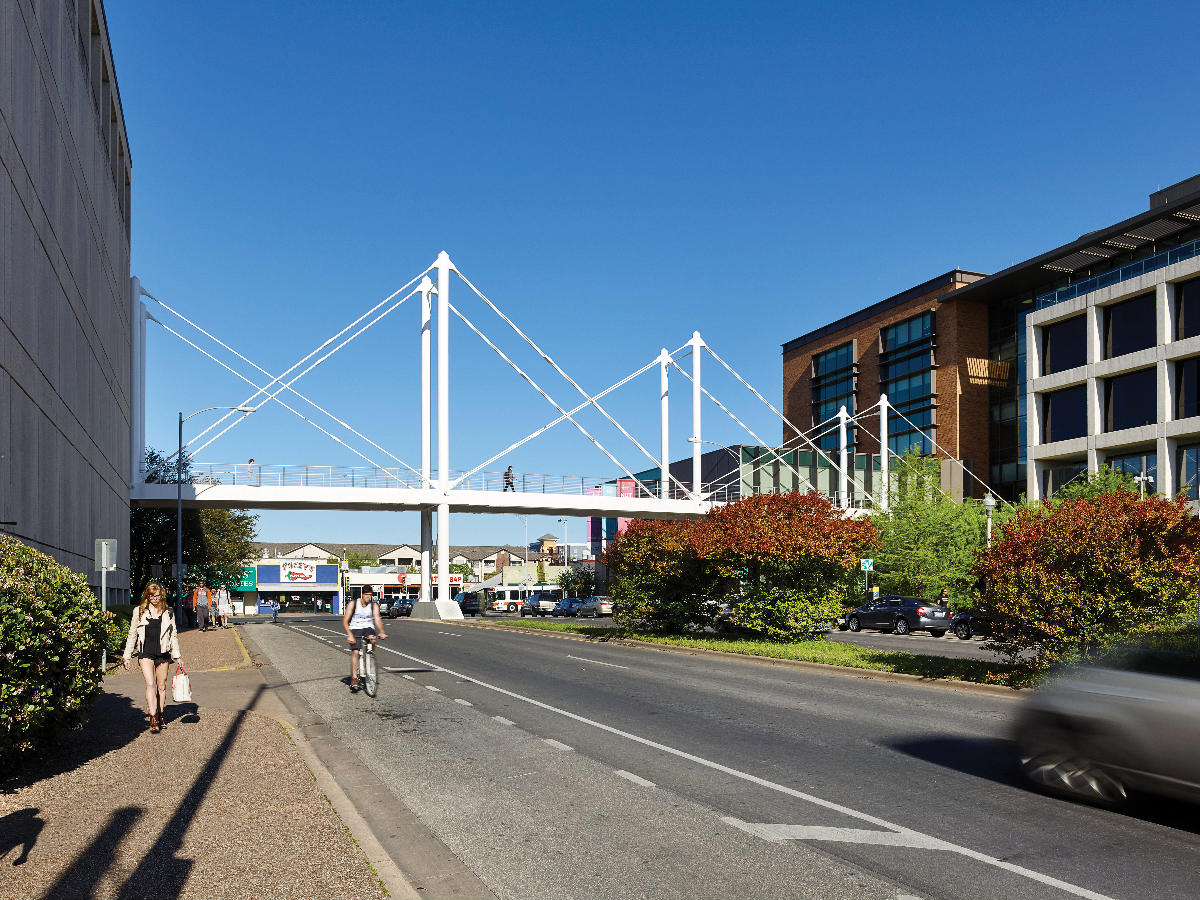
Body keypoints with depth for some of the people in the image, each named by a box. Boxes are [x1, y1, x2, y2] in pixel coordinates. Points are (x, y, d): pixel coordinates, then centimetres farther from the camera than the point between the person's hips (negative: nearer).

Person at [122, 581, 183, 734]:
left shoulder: (168, 613, 8)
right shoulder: (139, 612, 6)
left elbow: (173, 635, 12)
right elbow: (132, 634, 10)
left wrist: (177, 655, 9)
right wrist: (127, 656, 8)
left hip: (163, 653, 2)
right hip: (146, 652, -2)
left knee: (161, 686, 6)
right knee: (150, 684, -15)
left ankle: (160, 715, 21)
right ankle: (153, 720, -16)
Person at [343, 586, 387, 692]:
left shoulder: (374, 605, -2)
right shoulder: (353, 604, -7)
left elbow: (377, 619, -15)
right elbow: (345, 621, -10)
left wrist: (381, 632, -33)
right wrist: (349, 634, -26)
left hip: (368, 628, 1)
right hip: (355, 629, -1)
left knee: (373, 639, -31)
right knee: (355, 652, -17)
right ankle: (354, 678, -13)